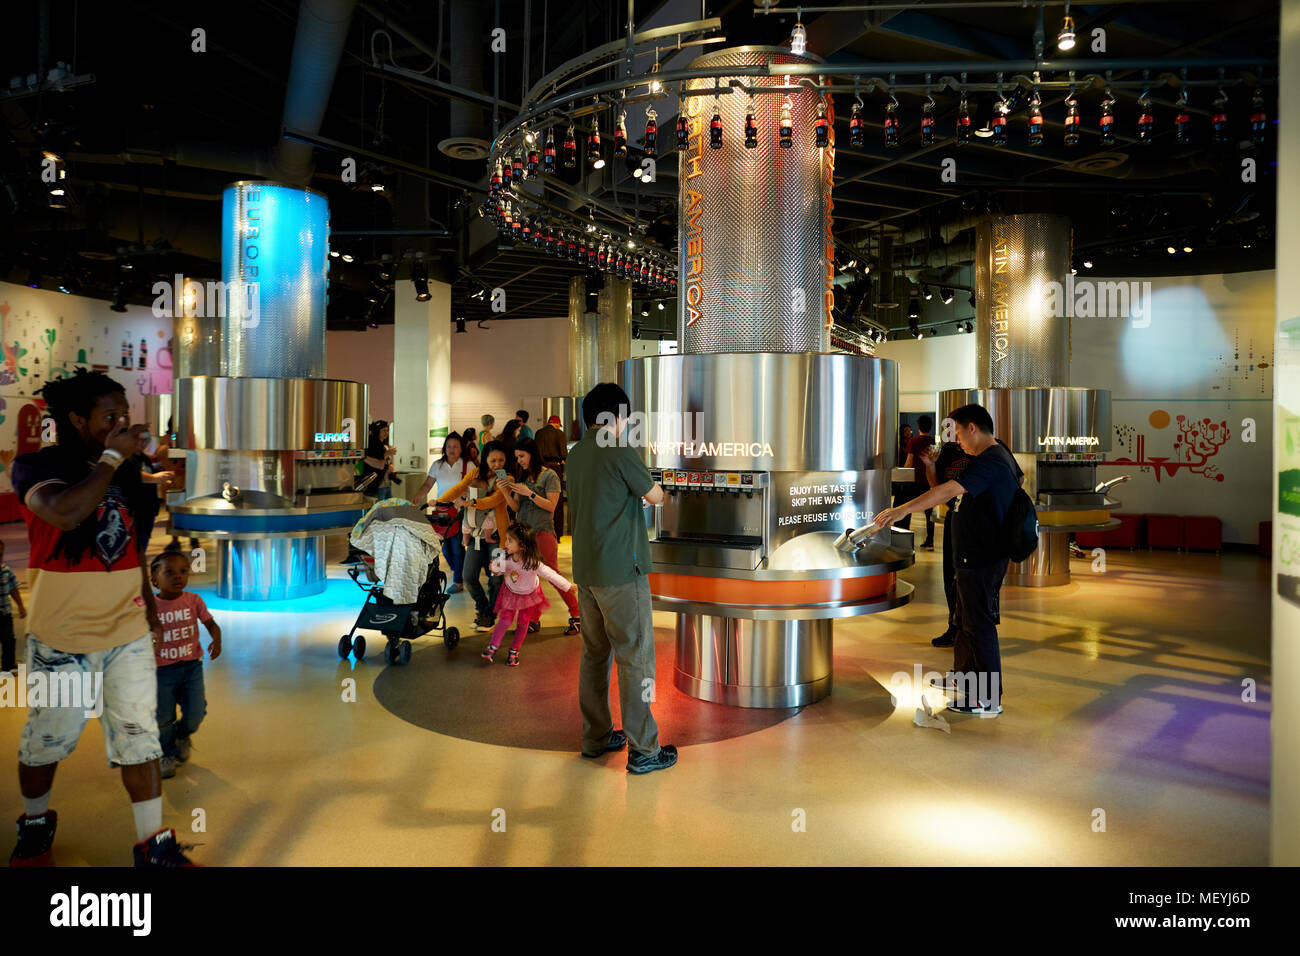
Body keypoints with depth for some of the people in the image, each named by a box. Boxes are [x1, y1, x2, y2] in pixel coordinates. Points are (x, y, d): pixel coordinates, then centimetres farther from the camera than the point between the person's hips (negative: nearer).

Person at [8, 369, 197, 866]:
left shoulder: (127, 472, 8)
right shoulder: (36, 466, -10)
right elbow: (66, 513, -32)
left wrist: (149, 601, 18)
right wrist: (111, 456, -22)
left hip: (128, 631, 4)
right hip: (61, 636, -4)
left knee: (140, 738, 3)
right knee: (48, 737, 12)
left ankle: (154, 845, 10)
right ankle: (35, 823, 39)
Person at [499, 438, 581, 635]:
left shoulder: (549, 476, -3)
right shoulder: (521, 477, 15)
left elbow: (551, 506, -10)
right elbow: (516, 508, 12)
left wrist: (529, 493, -16)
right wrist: (506, 492, -3)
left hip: (543, 531, -6)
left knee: (553, 574, -6)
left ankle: (576, 615, 3)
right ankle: (533, 619, 9)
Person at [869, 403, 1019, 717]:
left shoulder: (988, 462, -22)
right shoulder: (1001, 457, 14)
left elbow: (947, 491, -31)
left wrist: (901, 510, -33)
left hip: (982, 559, -11)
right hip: (981, 556, 11)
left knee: (980, 624, -3)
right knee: (966, 618, 22)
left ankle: (989, 699, 5)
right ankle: (963, 676, 37)